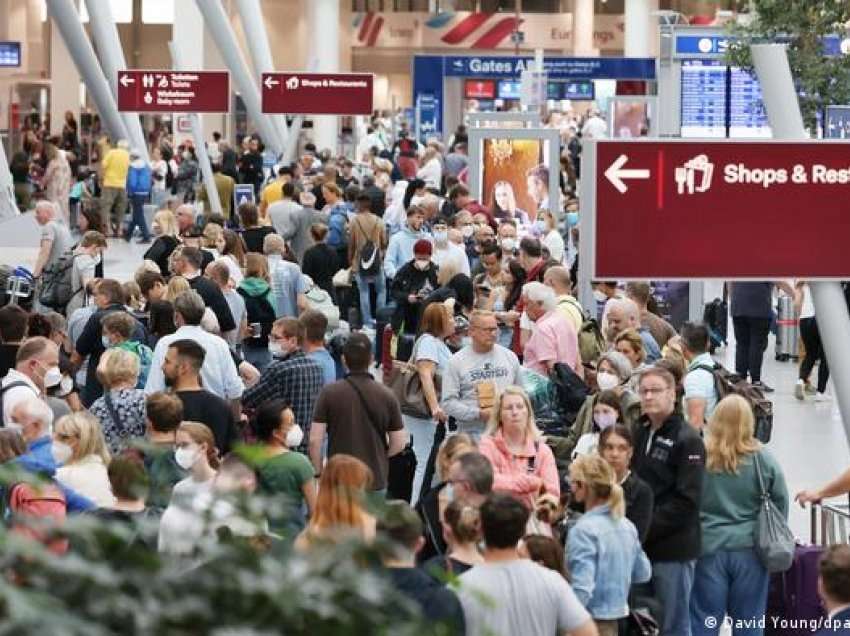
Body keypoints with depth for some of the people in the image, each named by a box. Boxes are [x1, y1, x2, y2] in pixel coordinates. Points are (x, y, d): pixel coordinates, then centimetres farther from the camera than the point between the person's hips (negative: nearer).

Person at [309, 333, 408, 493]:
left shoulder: (329, 393, -7)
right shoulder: (386, 396, -2)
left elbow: (315, 440, -7)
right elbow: (398, 444, 1)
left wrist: (318, 473, 5)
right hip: (376, 480, 1)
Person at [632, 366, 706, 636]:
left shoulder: (687, 440, -7)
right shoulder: (638, 433, 14)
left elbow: (686, 500, -15)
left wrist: (646, 529, -16)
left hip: (673, 549, -7)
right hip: (639, 546, 7)